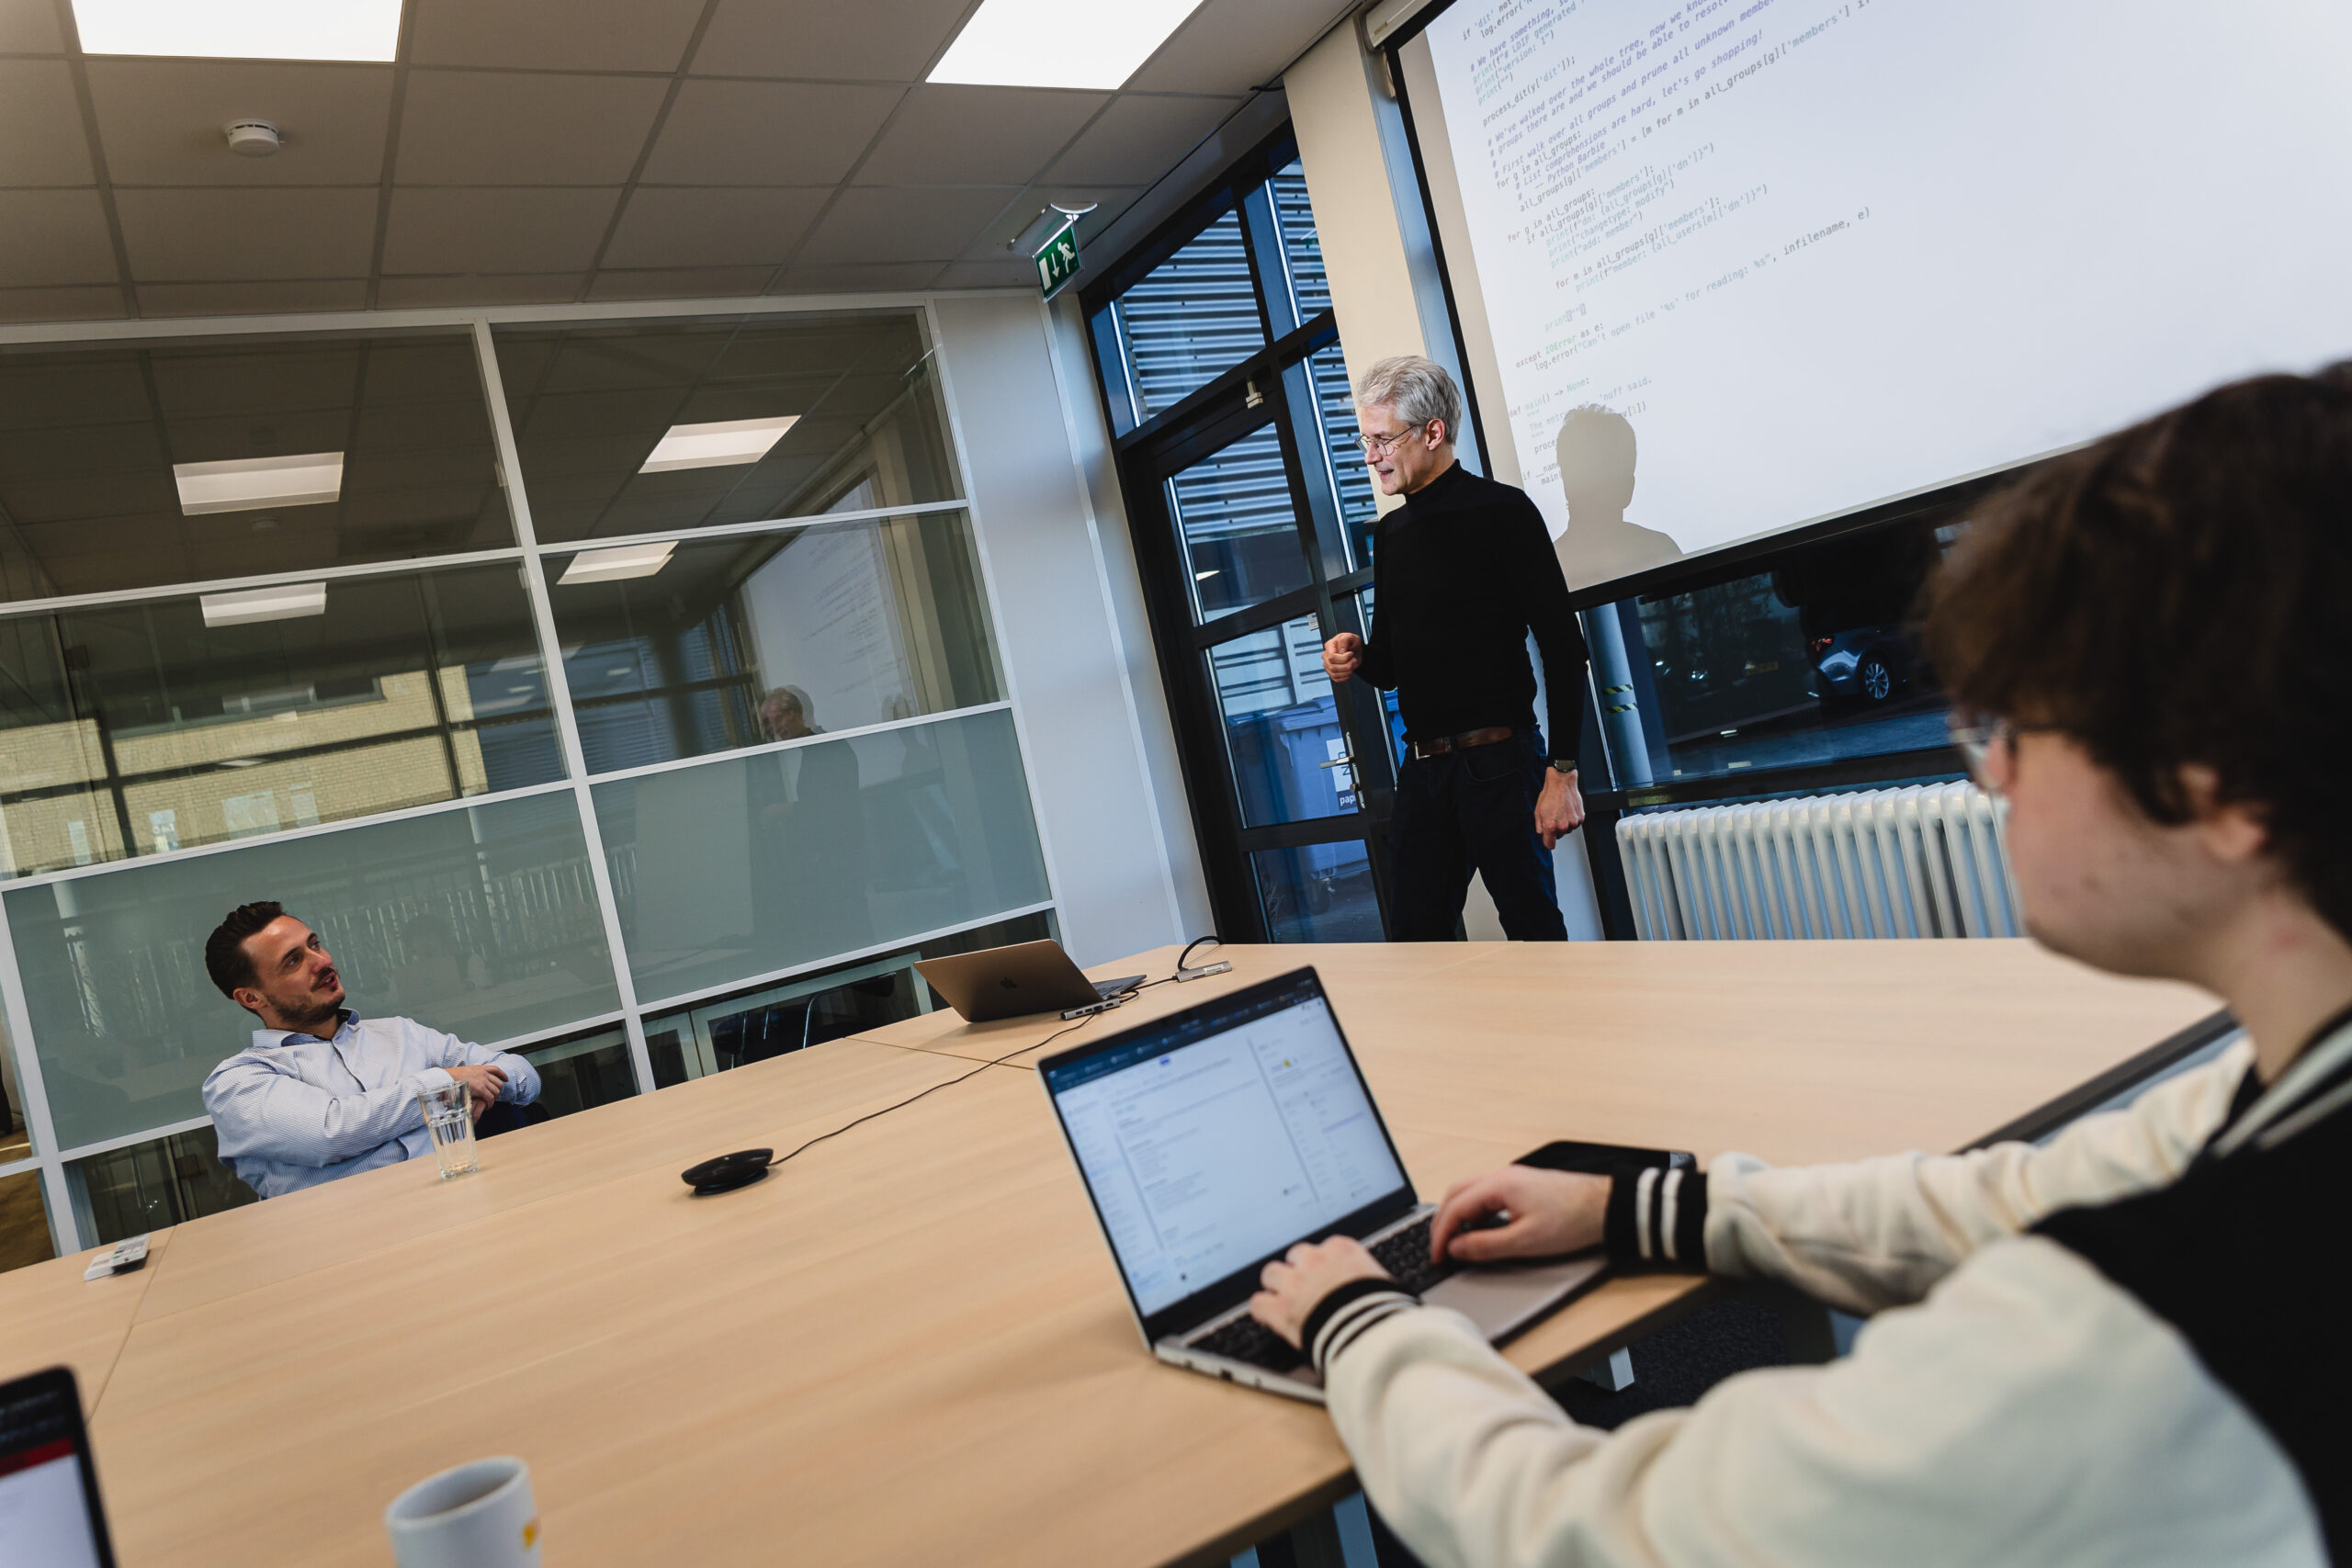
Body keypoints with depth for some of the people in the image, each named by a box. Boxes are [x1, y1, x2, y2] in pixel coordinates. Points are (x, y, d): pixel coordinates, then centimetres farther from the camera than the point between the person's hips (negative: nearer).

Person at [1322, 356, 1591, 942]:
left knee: (1536, 932, -1)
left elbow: (1563, 647, -9)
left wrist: (1562, 771, -16)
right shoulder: (1390, 534, 16)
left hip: (1499, 761, -6)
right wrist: (1356, 657, -1)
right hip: (1422, 768, 6)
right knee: (1414, 935, 5)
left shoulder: (1501, 511, -4)